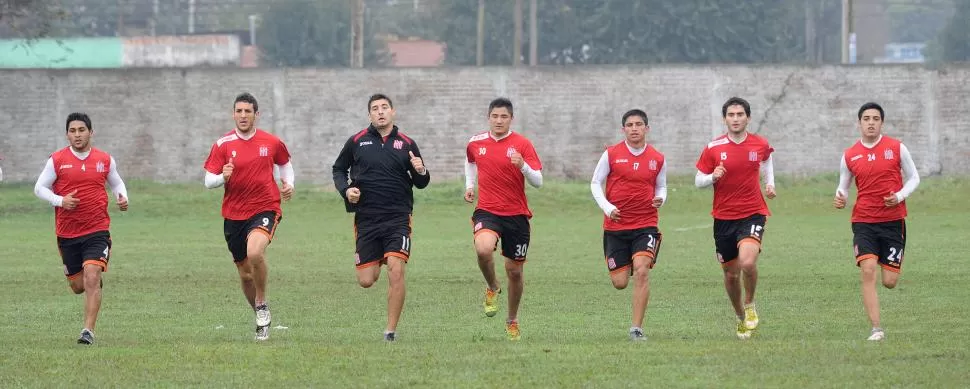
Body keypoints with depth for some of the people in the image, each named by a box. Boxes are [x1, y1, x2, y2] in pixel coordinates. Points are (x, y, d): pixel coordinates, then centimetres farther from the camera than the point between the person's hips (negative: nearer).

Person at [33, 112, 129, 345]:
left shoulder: (105, 160, 3)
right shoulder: (57, 160, -1)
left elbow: (117, 183, 20)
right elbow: (39, 188, 3)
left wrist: (122, 198, -2)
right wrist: (60, 200, -14)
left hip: (97, 231, -1)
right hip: (67, 233, 1)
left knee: (92, 278, -18)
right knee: (78, 286, 9)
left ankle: (89, 331, -18)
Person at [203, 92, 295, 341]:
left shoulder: (271, 143, 0)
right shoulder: (222, 145, -2)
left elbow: (285, 164, 20)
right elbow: (208, 182, -3)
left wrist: (288, 184, 2)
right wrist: (222, 177, -25)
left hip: (265, 210, -2)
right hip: (234, 215, 2)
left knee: (254, 252, -31)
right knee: (245, 273, 10)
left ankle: (262, 305, -10)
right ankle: (262, 319, 31)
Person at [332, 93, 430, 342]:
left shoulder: (407, 144, 4)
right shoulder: (357, 141, 4)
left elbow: (421, 183, 10)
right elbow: (339, 169, 17)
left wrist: (421, 172, -13)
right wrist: (346, 189, -2)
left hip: (398, 217, -1)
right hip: (366, 217, 1)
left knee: (396, 271, -17)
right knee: (366, 281, 2)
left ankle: (391, 331, -8)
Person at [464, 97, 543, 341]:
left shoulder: (521, 144, -5)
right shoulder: (476, 143, 4)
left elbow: (537, 182, -10)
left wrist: (523, 165, -28)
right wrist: (469, 185, 15)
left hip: (516, 215, -1)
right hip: (487, 211, 1)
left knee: (515, 271, 6)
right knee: (483, 249, -31)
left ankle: (512, 321, 28)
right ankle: (492, 288, 0)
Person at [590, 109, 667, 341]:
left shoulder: (657, 159, 3)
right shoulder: (611, 154, -2)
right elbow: (595, 183, 4)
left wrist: (660, 199, -7)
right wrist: (607, 207, -11)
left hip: (645, 225, 0)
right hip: (615, 226, 0)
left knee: (642, 272, -20)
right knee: (620, 283, 1)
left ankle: (637, 328, -15)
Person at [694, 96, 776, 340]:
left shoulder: (760, 145, -1)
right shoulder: (713, 148, -4)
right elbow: (698, 181, 3)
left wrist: (770, 183, 6)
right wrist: (713, 177, -19)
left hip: (752, 214, -1)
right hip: (724, 217, 1)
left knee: (748, 262, -25)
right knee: (731, 274, 8)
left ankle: (750, 305, 3)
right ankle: (740, 317, 32)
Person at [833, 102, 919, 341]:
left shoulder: (897, 148, 0)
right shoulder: (849, 156, 4)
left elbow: (914, 178, 7)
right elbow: (843, 186, 15)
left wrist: (900, 196, -12)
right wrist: (840, 199, -9)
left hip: (893, 220, 0)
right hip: (863, 222, 0)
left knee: (889, 282, -1)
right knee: (868, 272, -19)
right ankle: (876, 329, -16)